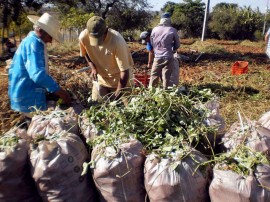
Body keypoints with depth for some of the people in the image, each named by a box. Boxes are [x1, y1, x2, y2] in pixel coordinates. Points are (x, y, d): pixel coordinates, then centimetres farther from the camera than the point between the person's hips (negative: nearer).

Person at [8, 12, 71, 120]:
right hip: (28, 97, -10)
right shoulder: (33, 43, -20)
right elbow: (37, 74, -31)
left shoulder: (32, 41, 11)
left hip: (27, 93, 10)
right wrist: (60, 91, -28)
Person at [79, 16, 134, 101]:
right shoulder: (83, 37, -20)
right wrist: (93, 68, -13)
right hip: (101, 79, 4)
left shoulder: (117, 41, -33)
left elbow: (125, 71, -28)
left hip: (120, 80, -4)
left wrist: (116, 96, -28)